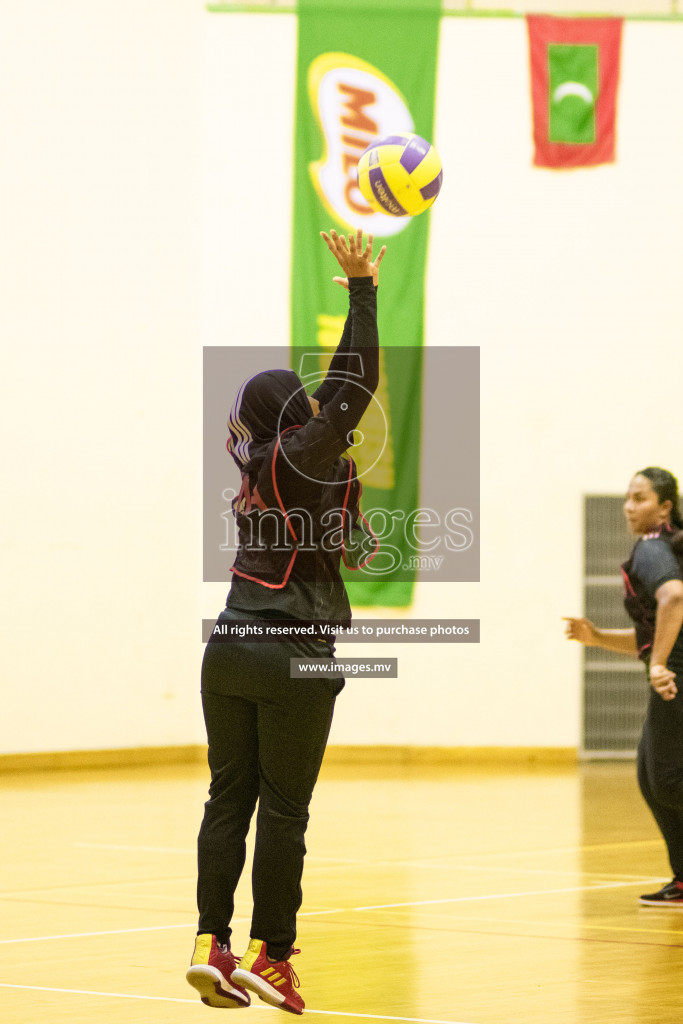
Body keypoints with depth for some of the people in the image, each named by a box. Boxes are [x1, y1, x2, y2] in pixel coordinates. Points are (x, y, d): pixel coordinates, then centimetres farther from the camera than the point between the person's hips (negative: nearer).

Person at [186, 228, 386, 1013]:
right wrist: (361, 290, -11)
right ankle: (269, 956, 1)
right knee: (283, 809, -1)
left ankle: (211, 943, 1)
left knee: (228, 798, 6)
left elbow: (331, 386, 20)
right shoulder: (300, 459, -8)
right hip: (293, 659, -7)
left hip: (230, 653, 7)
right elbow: (353, 388, -15)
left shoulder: (251, 458, 11)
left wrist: (358, 286, 22)